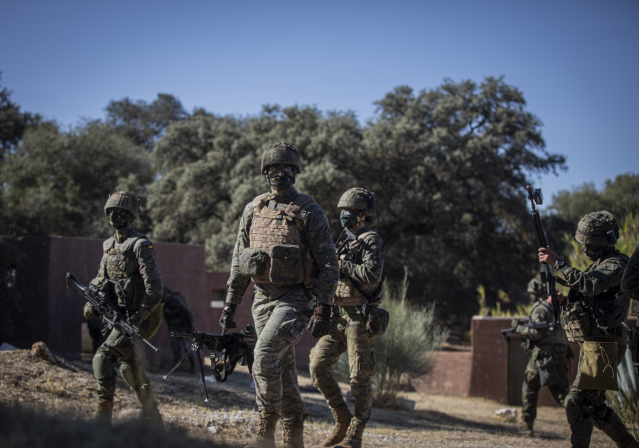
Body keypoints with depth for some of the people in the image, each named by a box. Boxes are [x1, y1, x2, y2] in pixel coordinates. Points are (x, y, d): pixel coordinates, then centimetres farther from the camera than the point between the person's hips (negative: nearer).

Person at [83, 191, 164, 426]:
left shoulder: (140, 245, -12)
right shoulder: (109, 246, 13)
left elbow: (154, 285, -18)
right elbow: (100, 279, 19)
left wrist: (140, 316, -22)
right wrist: (91, 302, 1)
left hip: (137, 316, -9)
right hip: (118, 316, 9)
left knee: (102, 358, -17)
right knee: (129, 366, 14)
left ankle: (103, 414, -13)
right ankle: (153, 417, 24)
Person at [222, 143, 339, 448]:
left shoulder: (309, 212, -5)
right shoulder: (254, 209, 10)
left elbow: (329, 263, -8)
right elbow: (238, 261, 16)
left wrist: (323, 309, -15)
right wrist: (230, 305, 12)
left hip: (294, 298, -6)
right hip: (263, 298, 6)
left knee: (266, 354, -23)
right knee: (282, 368, 10)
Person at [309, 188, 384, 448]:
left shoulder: (371, 242, -6)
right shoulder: (342, 243, 20)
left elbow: (371, 276, -22)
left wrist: (340, 264, -15)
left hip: (359, 318, -8)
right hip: (336, 317, 8)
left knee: (360, 377, -4)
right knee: (318, 366, -3)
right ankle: (342, 422, 9)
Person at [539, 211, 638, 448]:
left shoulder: (616, 264, -11)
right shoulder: (598, 265, 19)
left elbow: (588, 285, -29)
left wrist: (558, 262, -26)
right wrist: (564, 301, 3)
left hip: (602, 346, -10)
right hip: (591, 344, 10)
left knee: (576, 402, -13)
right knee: (595, 406, 16)